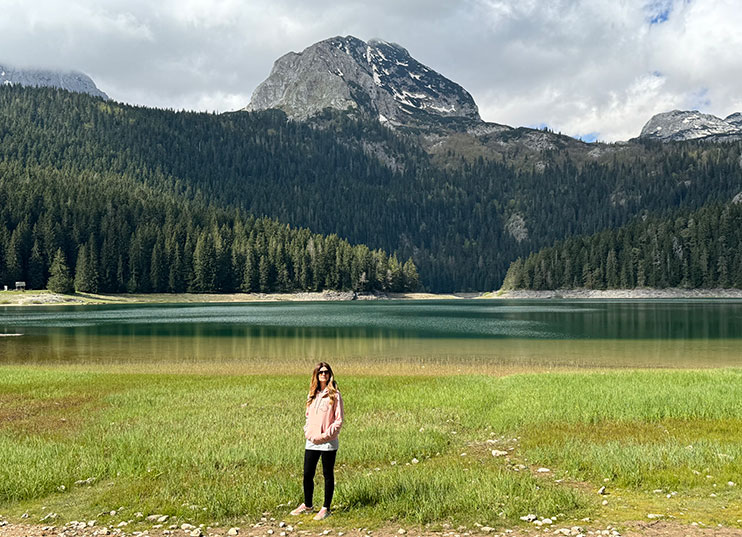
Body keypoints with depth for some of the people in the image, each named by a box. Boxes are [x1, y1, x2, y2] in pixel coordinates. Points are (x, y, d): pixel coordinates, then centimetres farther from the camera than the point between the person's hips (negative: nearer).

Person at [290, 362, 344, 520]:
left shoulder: (334, 395, -6)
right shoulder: (312, 395, 10)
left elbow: (339, 420, -8)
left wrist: (325, 435, -14)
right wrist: (307, 431, 4)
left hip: (328, 443, -5)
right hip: (311, 442, 5)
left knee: (328, 475, 6)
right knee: (307, 474, 10)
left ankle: (326, 508, 16)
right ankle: (307, 505, 29)